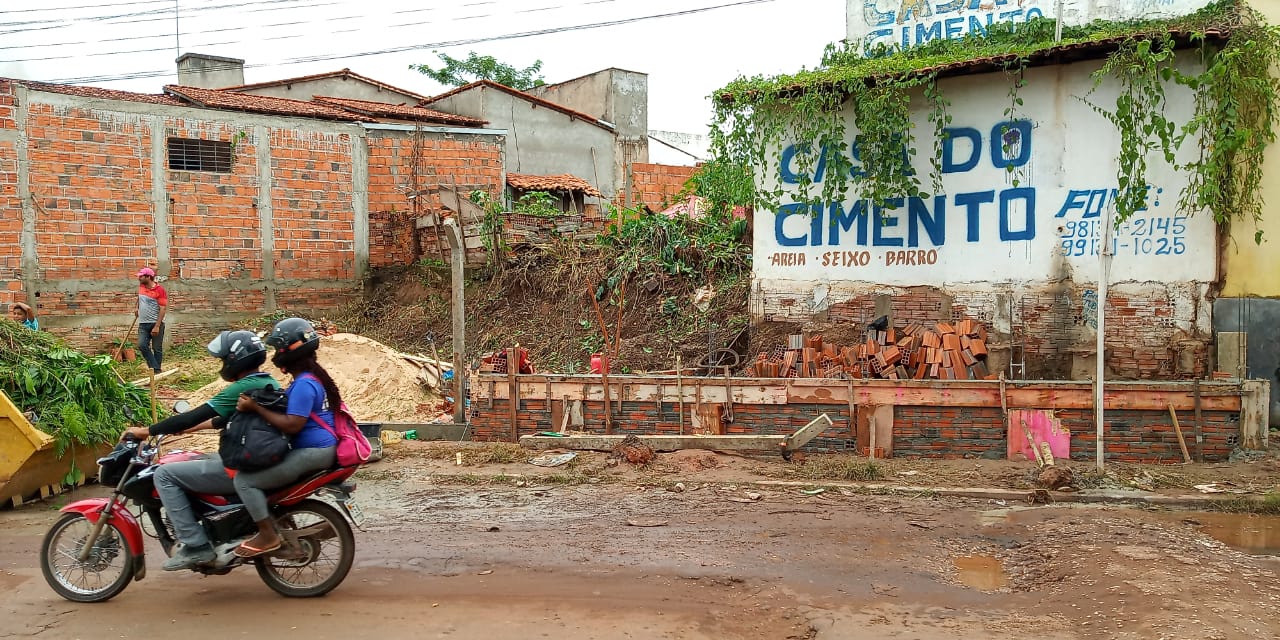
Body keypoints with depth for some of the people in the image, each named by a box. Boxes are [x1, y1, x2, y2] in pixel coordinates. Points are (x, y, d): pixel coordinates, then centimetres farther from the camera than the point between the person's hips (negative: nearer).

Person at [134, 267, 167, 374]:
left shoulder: (159, 290, -13)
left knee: (157, 348, 2)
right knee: (142, 345, -7)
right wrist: (137, 308, 22)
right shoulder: (141, 287, 7)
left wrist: (157, 326, -20)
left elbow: (163, 309, -15)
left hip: (156, 323, -6)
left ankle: (157, 371, 11)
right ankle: (154, 367, -2)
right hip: (143, 323, 6)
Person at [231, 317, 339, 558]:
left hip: (312, 452, -11)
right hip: (316, 448, 11)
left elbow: (291, 425, -27)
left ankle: (268, 536, -8)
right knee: (256, 466, 27)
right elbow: (285, 405, 26)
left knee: (245, 480, -14)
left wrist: (255, 407, -25)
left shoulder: (304, 385, -20)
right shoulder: (311, 377, 14)